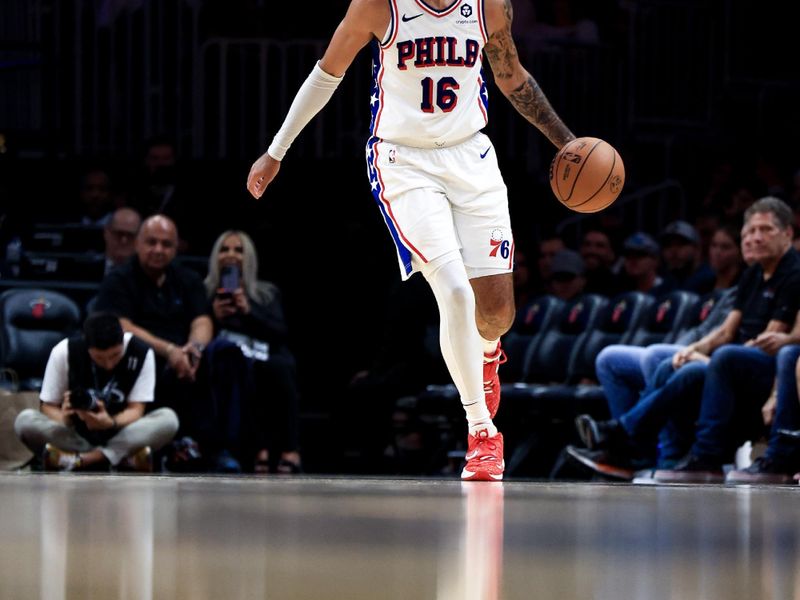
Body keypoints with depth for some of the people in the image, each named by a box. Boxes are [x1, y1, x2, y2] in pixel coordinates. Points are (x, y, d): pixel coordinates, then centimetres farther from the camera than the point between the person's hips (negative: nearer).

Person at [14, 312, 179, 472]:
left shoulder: (140, 353, -15)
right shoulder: (64, 352, -15)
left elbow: (135, 409, -14)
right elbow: (49, 407, -8)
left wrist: (111, 423, -36)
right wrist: (64, 417, -32)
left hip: (121, 437, 0)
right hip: (77, 436, 0)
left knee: (168, 419, -28)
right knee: (25, 420, -28)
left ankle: (78, 460, -32)